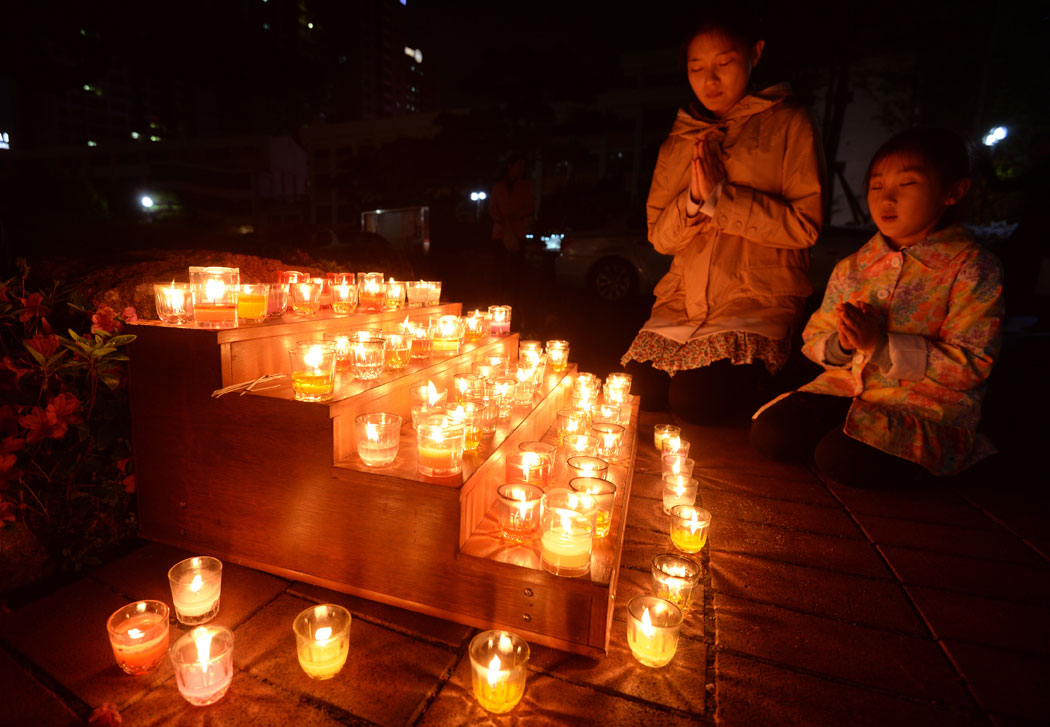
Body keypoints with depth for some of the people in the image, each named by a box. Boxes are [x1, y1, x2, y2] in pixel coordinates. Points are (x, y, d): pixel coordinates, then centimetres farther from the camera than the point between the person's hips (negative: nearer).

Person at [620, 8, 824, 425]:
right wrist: (692, 201, -9)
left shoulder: (787, 124, 5)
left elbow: (805, 225, -5)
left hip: (758, 298, -3)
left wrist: (720, 196, -11)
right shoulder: (678, 141, 17)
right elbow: (658, 236, 11)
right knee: (638, 394, -16)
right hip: (683, 299, 4)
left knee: (697, 402, -22)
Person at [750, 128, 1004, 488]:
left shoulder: (973, 269, -6)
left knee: (839, 458, -27)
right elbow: (814, 341, 10)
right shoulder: (851, 268, 8)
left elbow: (971, 364, -13)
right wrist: (842, 344, -14)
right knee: (768, 433, -17)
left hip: (925, 405, -3)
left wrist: (881, 344, -22)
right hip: (847, 389, 4)